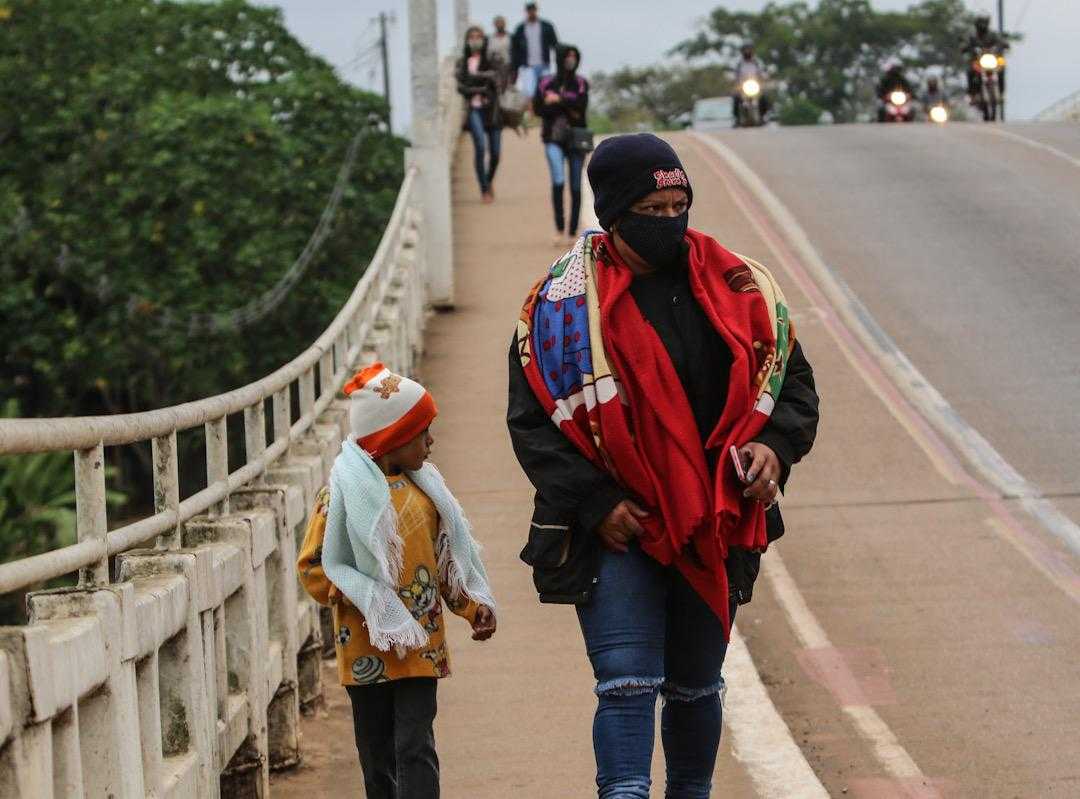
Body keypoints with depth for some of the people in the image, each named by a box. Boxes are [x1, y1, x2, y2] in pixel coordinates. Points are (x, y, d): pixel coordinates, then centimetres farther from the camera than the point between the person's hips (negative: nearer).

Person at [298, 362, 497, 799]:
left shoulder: (423, 488, 8)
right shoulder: (345, 491, -7)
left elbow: (447, 558, 17)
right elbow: (312, 566, -6)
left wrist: (472, 605, 5)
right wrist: (357, 598, -18)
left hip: (420, 643, 3)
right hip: (368, 645, -3)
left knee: (416, 747, -5)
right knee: (378, 752, 7)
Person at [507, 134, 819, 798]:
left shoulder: (740, 288, 3)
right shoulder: (563, 302, -6)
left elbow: (794, 381, 12)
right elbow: (532, 421, -6)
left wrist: (775, 448, -8)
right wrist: (594, 503, -14)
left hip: (715, 530, 4)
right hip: (617, 531, -3)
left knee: (696, 688, 17)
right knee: (627, 686, -14)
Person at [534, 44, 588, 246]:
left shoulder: (581, 84, 5)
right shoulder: (546, 83, 4)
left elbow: (581, 106, -11)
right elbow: (538, 108, -4)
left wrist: (559, 100, -14)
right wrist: (568, 107, -9)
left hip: (576, 138, 1)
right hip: (554, 140, -1)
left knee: (576, 187, 2)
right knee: (558, 181, -19)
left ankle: (572, 232, 10)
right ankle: (560, 228, -15)